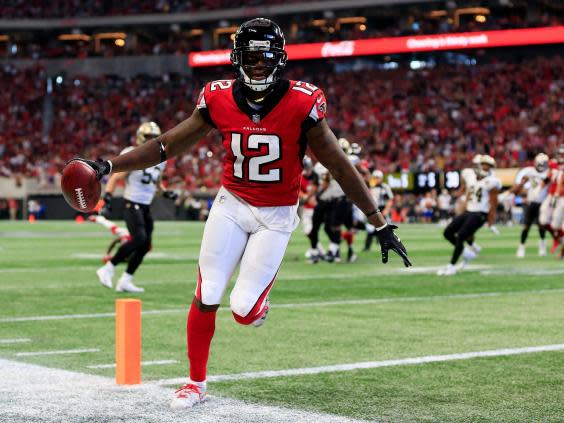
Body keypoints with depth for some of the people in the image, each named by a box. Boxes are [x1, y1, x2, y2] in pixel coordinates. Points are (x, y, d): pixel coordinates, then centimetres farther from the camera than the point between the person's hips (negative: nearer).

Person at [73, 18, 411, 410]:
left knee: (244, 311, -10)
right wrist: (109, 166, -11)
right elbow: (166, 146, -1)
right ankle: (196, 383, 18)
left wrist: (382, 225, -10)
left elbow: (340, 166, -11)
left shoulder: (301, 104, -16)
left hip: (277, 215, -2)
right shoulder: (219, 100, -8)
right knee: (206, 299, -2)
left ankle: (256, 302, 29)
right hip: (232, 205, 2)